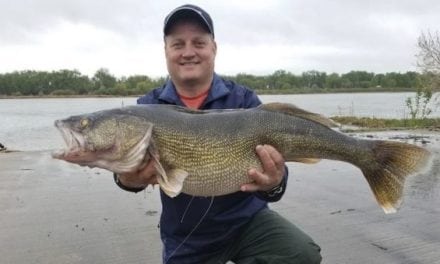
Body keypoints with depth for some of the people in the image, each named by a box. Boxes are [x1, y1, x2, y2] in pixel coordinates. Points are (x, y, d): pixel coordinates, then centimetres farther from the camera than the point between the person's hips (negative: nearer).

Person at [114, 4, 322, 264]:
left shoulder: (243, 100, -6)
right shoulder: (148, 106, -2)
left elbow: (267, 159, -14)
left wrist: (273, 182, -38)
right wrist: (128, 176, -40)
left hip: (246, 220, -1)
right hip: (185, 241, 2)